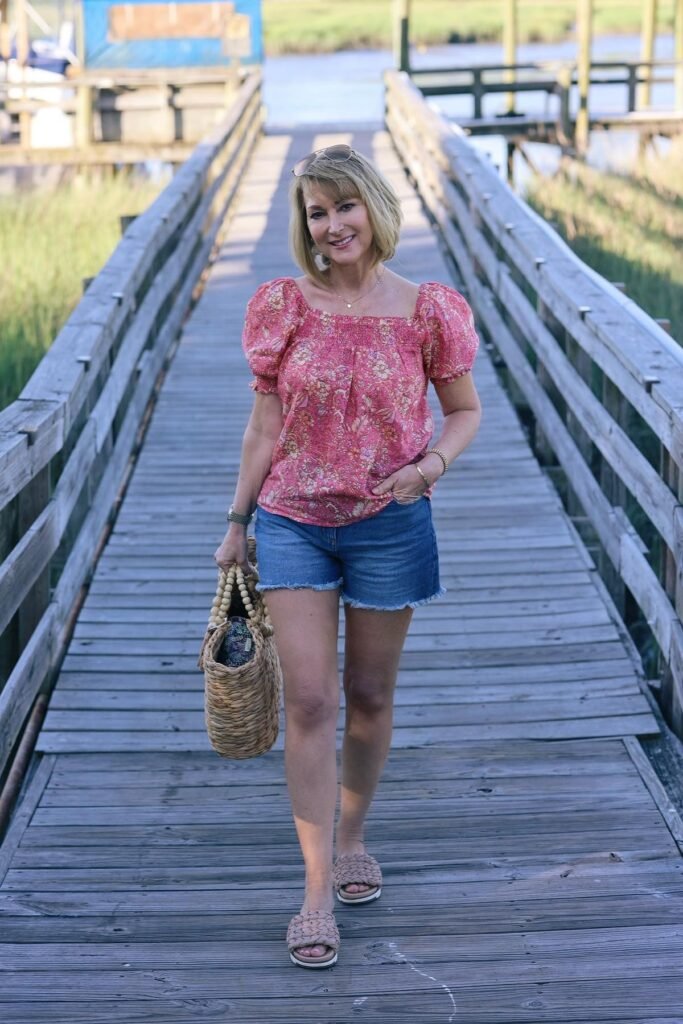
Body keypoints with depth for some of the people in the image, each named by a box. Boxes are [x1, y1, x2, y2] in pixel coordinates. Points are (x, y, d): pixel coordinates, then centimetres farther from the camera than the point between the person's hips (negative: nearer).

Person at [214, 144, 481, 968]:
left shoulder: (427, 310, -5)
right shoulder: (284, 305, -2)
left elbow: (465, 410, 6)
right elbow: (265, 423, 3)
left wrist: (432, 463, -15)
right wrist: (236, 521, 4)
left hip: (388, 524, 0)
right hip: (293, 524, 0)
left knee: (370, 694, 12)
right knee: (308, 700, -5)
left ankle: (352, 837, 37)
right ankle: (318, 892, 1)